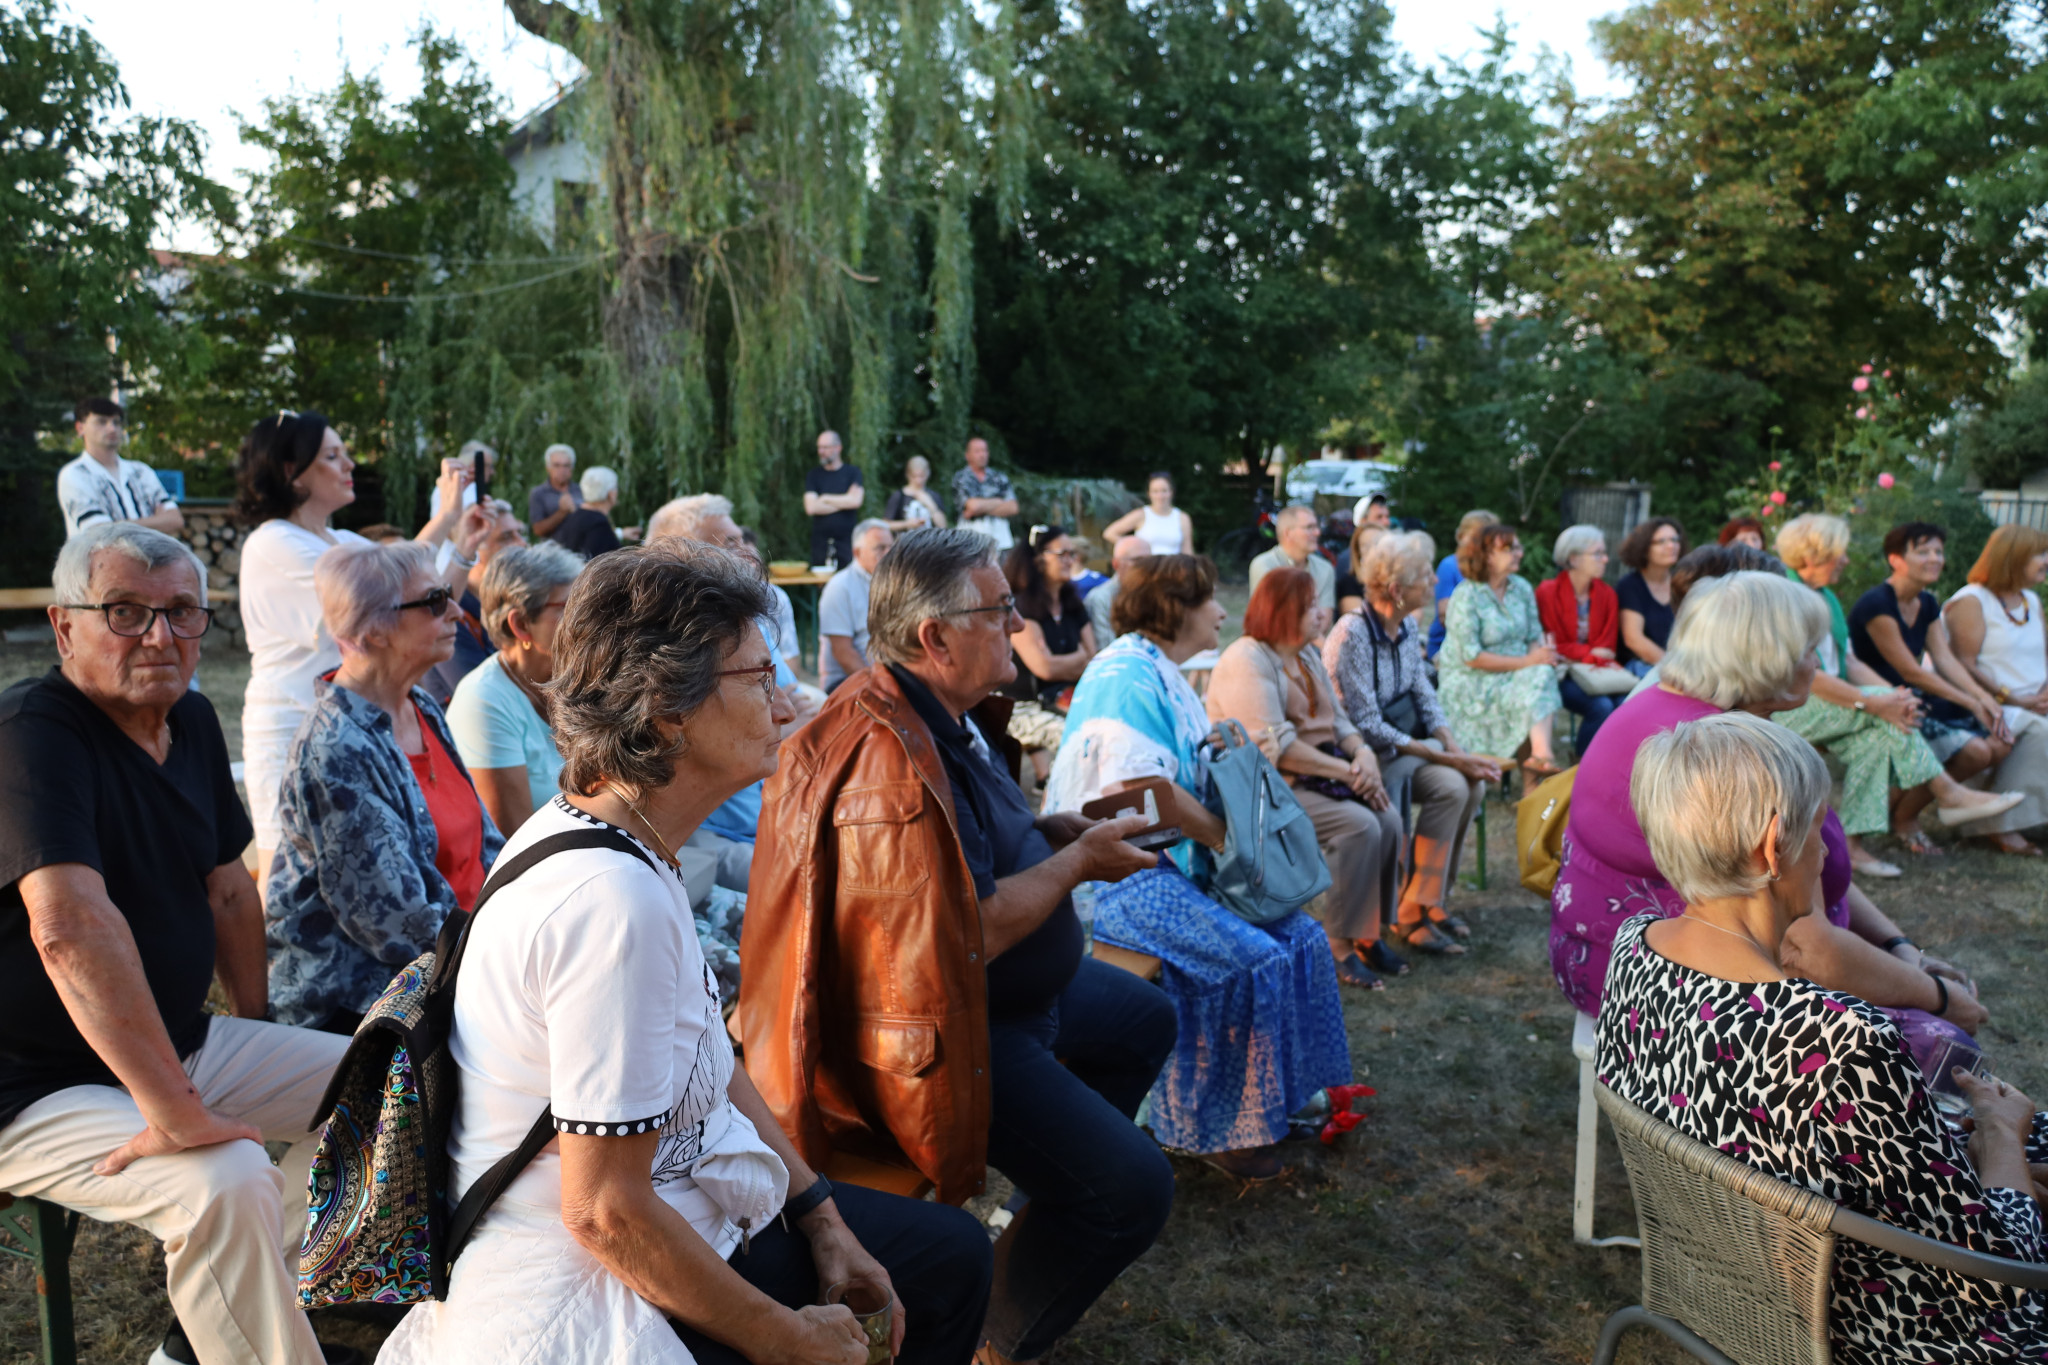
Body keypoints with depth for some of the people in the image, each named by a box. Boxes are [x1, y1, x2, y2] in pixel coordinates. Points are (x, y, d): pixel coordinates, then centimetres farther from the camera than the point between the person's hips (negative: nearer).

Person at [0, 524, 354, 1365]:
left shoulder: (191, 719, 4)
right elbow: (70, 928, -37)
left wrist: (258, 1038, 14)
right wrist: (178, 1114, -38)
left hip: (178, 1045, 9)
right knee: (227, 1183, -32)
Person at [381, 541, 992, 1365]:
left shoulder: (601, 835, 2)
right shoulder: (615, 900, -31)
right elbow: (605, 1212, -27)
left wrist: (817, 1214, 8)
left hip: (683, 1206, 10)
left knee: (953, 1255, 18)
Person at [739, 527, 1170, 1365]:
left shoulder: (947, 715, 1)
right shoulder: (893, 767, -32)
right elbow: (970, 936, -30)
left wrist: (1064, 829, 2)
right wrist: (1079, 861, -17)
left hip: (997, 985, 11)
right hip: (929, 1028, -11)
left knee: (1145, 1021, 26)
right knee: (1132, 1188, -15)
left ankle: (1052, 1195, 39)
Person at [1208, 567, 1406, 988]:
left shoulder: (1306, 654, 17)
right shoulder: (1246, 661, -14)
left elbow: (1337, 719, 14)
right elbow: (1275, 746, -22)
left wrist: (1363, 753, -8)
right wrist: (1346, 772, -20)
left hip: (1321, 772, 9)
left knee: (1388, 818, -14)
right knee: (1359, 825, -25)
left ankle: (1369, 932, -2)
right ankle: (1339, 946, -14)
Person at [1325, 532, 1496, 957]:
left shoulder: (1407, 626, 6)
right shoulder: (1353, 632, -21)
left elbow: (1425, 696, 7)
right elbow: (1367, 726, -23)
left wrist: (1455, 748, -11)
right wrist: (1445, 759, -23)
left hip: (1403, 743, 8)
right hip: (1364, 754, -8)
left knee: (1473, 783, -12)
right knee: (1449, 787, -24)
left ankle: (1434, 899, 2)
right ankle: (1413, 913, -13)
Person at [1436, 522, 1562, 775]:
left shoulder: (1522, 588, 9)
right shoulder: (1466, 596, -12)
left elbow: (1535, 637, 11)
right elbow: (1472, 657, -17)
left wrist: (1542, 654, -14)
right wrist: (1527, 661, -19)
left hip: (1515, 671, 6)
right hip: (1469, 681, -6)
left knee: (1543, 674, -26)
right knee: (1533, 689, -28)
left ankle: (1541, 755, -33)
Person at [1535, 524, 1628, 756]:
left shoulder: (1607, 594, 10)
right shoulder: (1547, 592, -4)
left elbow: (1607, 646, 8)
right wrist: (1590, 653, -10)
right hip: (1561, 675, -4)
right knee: (1601, 707, -30)